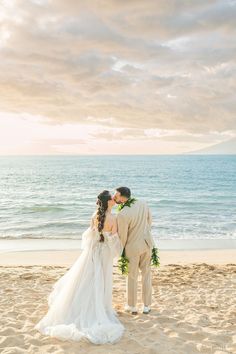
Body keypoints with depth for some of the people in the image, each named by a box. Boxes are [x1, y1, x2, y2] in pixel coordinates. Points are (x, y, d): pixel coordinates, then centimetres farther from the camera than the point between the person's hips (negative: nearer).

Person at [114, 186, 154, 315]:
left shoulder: (122, 215, -27)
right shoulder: (143, 203, -10)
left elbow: (123, 236, -15)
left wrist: (121, 250, 5)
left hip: (133, 246, -5)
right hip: (147, 243, 5)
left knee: (132, 276, 14)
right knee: (146, 273, 18)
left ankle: (132, 306, 28)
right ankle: (147, 306, 26)